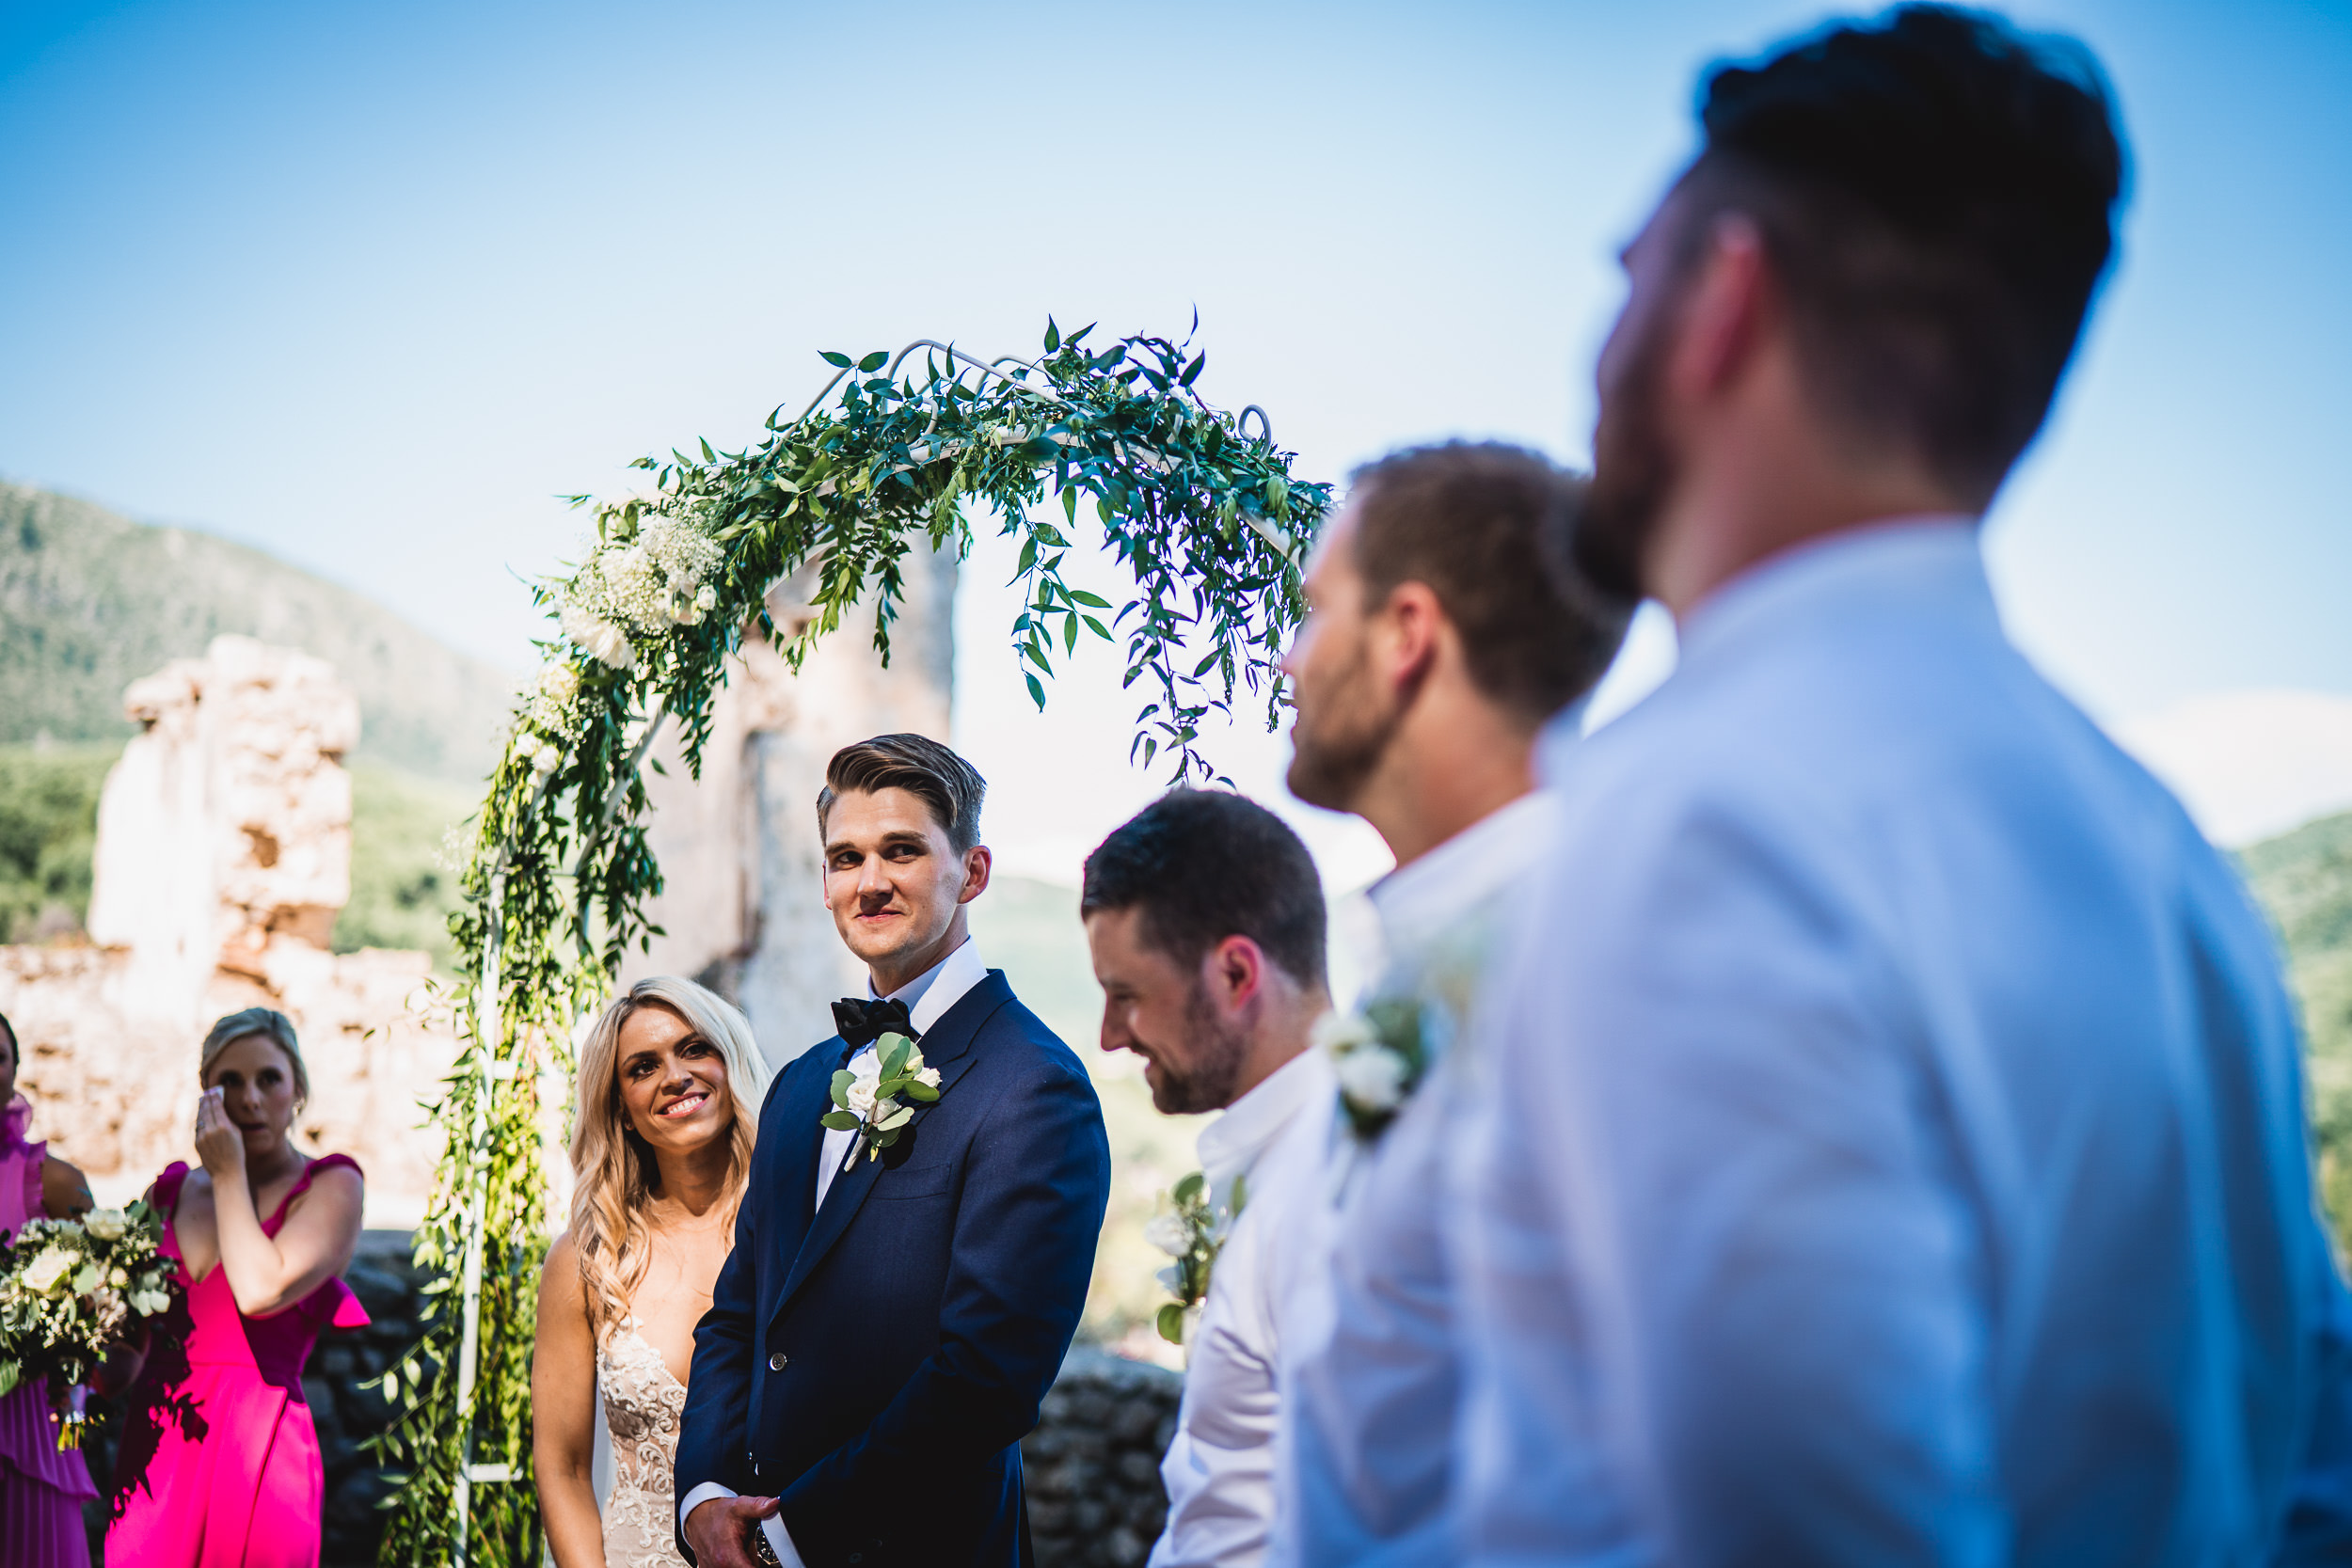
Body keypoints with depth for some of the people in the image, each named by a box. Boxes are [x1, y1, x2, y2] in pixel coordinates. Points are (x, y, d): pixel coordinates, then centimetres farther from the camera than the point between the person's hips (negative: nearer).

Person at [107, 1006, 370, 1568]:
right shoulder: (168, 1194, 14)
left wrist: (229, 1175, -7)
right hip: (154, 1446, 4)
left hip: (255, 1445, -4)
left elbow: (261, 1290, -17)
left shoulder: (330, 1187, -1)